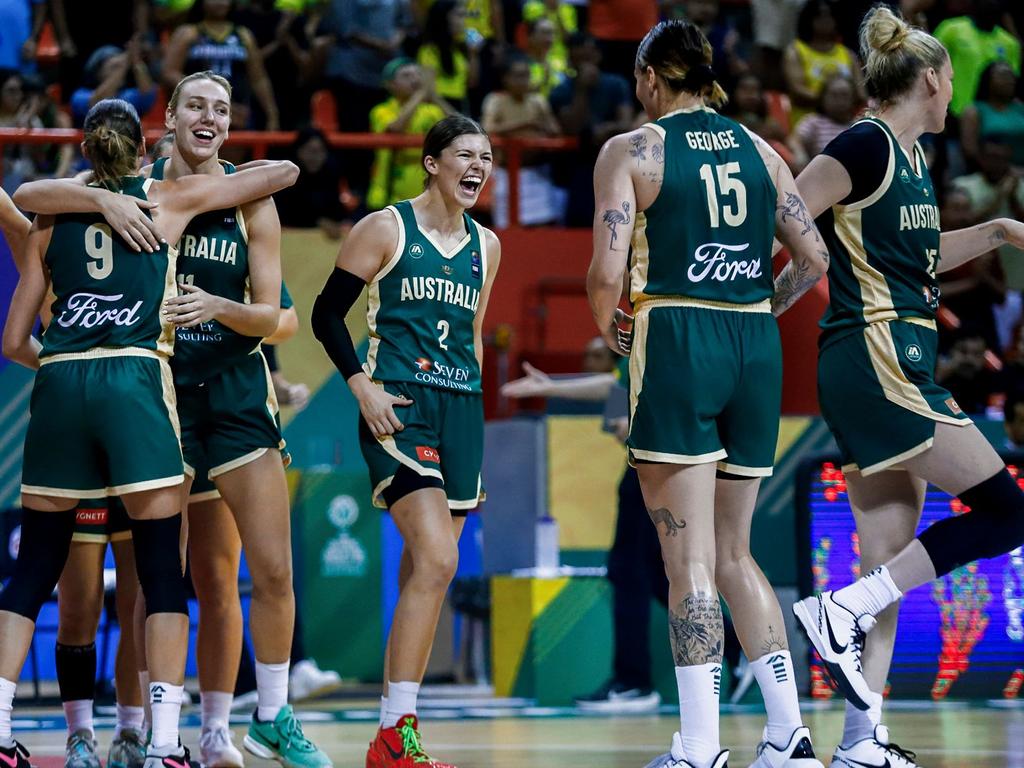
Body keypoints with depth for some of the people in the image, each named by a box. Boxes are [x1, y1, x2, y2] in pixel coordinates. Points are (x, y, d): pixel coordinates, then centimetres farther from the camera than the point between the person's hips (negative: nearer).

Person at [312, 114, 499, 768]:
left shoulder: (486, 246, 14)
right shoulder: (386, 229, -3)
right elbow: (327, 313, -2)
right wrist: (362, 385, -12)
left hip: (461, 410, 7)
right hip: (398, 407, -6)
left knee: (423, 572, 6)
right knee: (436, 560, -19)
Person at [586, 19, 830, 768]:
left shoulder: (631, 151, -2)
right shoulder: (758, 149, 12)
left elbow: (608, 271, -11)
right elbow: (814, 258, 10)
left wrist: (607, 324, 8)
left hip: (677, 343, -5)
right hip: (757, 348, 5)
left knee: (690, 560, -5)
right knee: (734, 553, 14)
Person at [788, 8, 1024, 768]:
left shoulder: (910, 157, 16)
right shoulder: (866, 147, -12)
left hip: (900, 369, 9)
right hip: (876, 360, -9)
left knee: (890, 562, 7)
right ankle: (843, 610, -15)